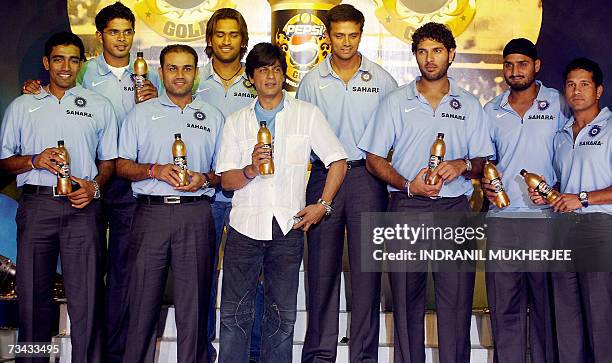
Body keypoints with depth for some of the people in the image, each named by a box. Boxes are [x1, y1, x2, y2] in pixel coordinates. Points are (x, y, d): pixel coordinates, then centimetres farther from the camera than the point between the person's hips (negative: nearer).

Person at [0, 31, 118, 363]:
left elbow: (108, 160, 15)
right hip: (36, 204, 1)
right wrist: (35, 161, -6)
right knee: (33, 294, 4)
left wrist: (94, 185, -4)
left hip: (82, 206, -1)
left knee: (85, 296, -4)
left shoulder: (99, 106, 15)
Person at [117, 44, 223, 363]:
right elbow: (122, 166, 8)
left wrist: (205, 179, -7)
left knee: (194, 303, 2)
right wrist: (155, 170, -9)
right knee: (143, 301, 0)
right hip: (151, 213, 0)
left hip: (196, 215, 1)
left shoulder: (213, 117, 15)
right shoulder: (141, 113, 13)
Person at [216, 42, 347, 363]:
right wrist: (250, 170, -15)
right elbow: (226, 180, 5)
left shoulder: (307, 114, 7)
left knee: (282, 315, 7)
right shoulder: (236, 122, 10)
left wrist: (323, 204, -3)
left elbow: (338, 161, 7)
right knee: (234, 313, 2)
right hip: (245, 225, 1)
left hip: (288, 227, -1)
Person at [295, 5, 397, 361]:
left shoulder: (381, 79, 5)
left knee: (367, 266, 1)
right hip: (324, 175, 1)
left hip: (367, 175, -1)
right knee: (322, 266, 4)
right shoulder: (312, 81, 8)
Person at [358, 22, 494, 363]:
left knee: (457, 300, -3)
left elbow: (482, 162, 14)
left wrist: (463, 165, -10)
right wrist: (408, 185, -9)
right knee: (406, 300, 5)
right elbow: (374, 158, 6)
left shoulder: (469, 105, 11)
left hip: (454, 209, 0)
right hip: (406, 207, 0)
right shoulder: (396, 101, 8)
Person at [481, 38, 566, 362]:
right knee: (504, 304, 4)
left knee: (545, 302, 3)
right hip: (501, 217, 3)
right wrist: (484, 182, 1)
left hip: (545, 217, -2)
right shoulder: (492, 111, 13)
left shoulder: (558, 104, 5)